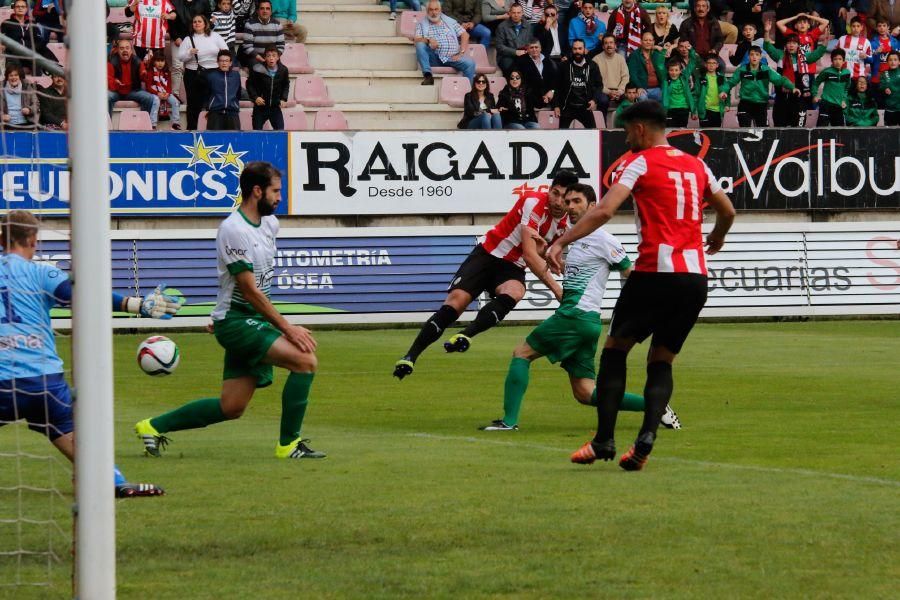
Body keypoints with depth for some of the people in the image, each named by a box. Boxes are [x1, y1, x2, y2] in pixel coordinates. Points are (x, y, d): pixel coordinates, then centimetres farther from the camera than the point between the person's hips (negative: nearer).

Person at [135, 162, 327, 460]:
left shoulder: (270, 223, 11)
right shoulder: (233, 230, -17)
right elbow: (250, 291, -19)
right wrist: (287, 328, -18)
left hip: (253, 321, 9)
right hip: (235, 321, -9)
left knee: (232, 408, 8)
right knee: (306, 360, -21)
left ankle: (153, 426, 22)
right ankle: (288, 444, -12)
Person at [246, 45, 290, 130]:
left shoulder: (283, 70, -5)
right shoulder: (258, 70, -14)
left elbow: (286, 85, 13)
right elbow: (249, 84, -1)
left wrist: (284, 99, 1)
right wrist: (255, 97, -14)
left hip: (275, 107, 2)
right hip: (260, 107, -2)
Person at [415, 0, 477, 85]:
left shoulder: (450, 22, 18)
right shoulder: (422, 24, 14)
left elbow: (464, 35, 14)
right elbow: (417, 40, -1)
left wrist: (461, 53, -1)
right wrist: (428, 40, -23)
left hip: (452, 57, 1)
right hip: (434, 58, -1)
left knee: (470, 63, -26)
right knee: (420, 45, -29)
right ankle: (427, 75, -40)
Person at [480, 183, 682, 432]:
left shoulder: (601, 239, -5)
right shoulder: (574, 238, 21)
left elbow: (631, 274, -4)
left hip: (576, 316, -9)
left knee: (521, 354, -5)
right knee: (585, 393, 5)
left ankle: (509, 421, -9)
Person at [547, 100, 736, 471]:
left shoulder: (640, 163, -1)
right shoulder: (696, 165, 16)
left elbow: (604, 211, -14)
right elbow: (727, 211, 28)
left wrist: (561, 242, -15)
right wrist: (716, 238, 50)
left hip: (654, 273, -5)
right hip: (695, 277, 5)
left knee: (615, 349, 10)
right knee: (661, 361, 13)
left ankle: (603, 440, 1)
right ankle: (646, 437, -9)